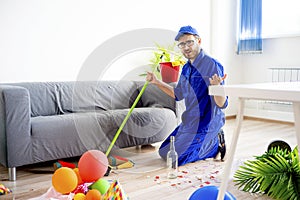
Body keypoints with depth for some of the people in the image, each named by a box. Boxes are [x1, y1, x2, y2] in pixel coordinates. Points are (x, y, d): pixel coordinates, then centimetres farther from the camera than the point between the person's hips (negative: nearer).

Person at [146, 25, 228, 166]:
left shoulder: (213, 65, -19)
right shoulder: (186, 68, 6)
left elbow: (222, 104, -23)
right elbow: (178, 95, 20)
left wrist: (217, 86, -43)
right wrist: (157, 82, 12)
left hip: (206, 124, -9)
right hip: (189, 123, 9)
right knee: (164, 152, 19)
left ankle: (215, 145, 7)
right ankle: (210, 142, 21)